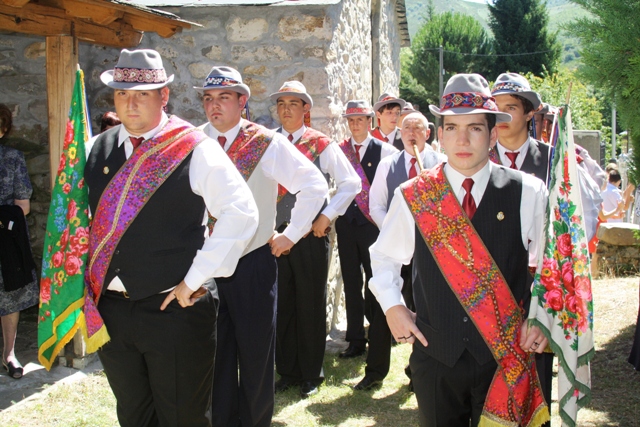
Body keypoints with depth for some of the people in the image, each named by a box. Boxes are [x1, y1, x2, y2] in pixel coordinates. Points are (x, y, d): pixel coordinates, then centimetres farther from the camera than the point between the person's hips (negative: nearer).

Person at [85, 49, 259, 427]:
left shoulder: (195, 150, -11)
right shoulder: (99, 149, 5)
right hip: (111, 308, 5)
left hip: (174, 308, -5)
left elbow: (242, 213, -17)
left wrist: (195, 280, -16)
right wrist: (90, 282, 5)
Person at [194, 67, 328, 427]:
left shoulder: (267, 143, -6)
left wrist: (291, 235, -7)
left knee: (256, 351, 9)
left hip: (253, 261, -2)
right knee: (214, 351, 10)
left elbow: (314, 185, -7)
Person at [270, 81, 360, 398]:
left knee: (311, 305, 6)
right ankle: (287, 371, 24)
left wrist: (327, 217, -6)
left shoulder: (322, 144, 1)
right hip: (275, 234, 3)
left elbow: (351, 183, 1)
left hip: (311, 234, -2)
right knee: (282, 305, 9)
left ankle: (311, 374, 21)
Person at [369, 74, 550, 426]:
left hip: (504, 359, -1)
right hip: (435, 355, 1)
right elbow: (384, 255, 13)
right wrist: (392, 307, 2)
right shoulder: (412, 196, -3)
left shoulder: (527, 194, -5)